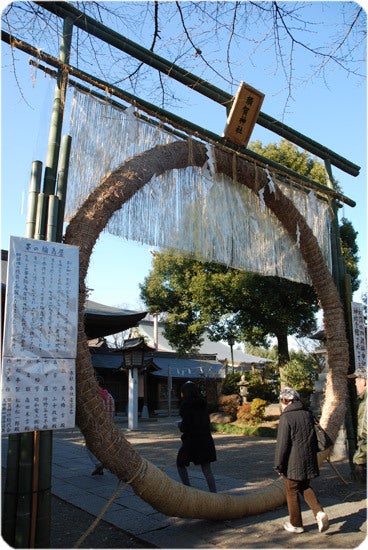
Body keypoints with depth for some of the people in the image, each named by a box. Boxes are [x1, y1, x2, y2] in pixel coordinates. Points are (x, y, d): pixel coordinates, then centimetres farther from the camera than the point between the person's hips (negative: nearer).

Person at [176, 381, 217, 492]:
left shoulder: (187, 405, -12)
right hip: (206, 440, 6)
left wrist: (180, 425, 5)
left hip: (191, 440, -6)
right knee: (207, 470, 9)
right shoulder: (202, 404, 8)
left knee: (180, 464, 17)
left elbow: (185, 426, -16)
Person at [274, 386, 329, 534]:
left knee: (292, 492, 9)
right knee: (305, 487, 22)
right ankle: (319, 512, 3)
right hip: (309, 460, 6)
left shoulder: (286, 418, -16)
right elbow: (314, 437, 15)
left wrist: (279, 465, -6)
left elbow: (282, 444, -15)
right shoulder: (308, 413, 5)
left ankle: (296, 524, 21)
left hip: (293, 462, -6)